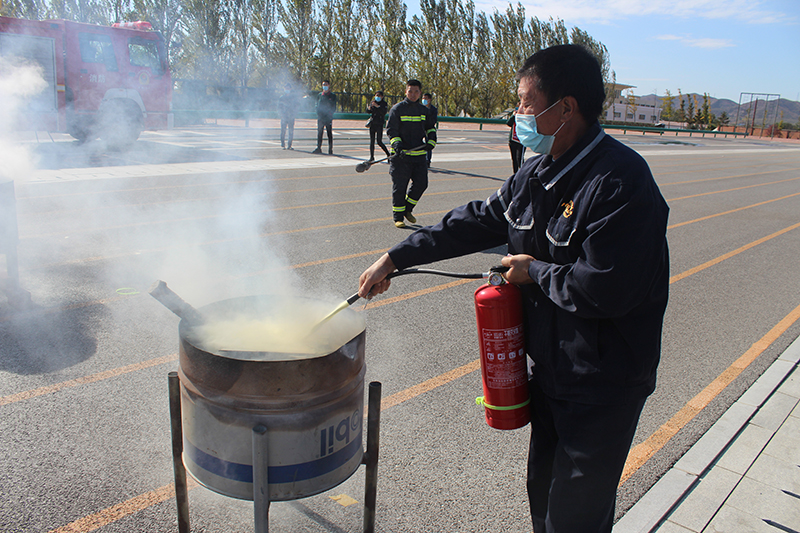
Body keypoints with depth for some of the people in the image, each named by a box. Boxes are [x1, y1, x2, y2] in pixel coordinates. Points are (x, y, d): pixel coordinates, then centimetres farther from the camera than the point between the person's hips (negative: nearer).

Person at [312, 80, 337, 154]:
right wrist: (318, 114, -2)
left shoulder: (333, 96, 5)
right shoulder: (319, 95, 13)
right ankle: (318, 148, 5)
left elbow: (334, 108, 4)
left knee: (329, 134, -1)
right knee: (319, 133, 1)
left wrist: (329, 114, -11)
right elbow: (317, 105, 14)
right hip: (320, 118, 3)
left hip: (328, 118, -3)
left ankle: (330, 149, 3)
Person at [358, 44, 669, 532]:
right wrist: (395, 258, 9)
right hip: (549, 366, 8)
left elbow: (602, 289, -31)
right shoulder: (538, 172, 3)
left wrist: (534, 271, -13)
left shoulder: (621, 181, -25)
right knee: (543, 489, 24)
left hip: (604, 383, -8)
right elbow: (476, 222, 9)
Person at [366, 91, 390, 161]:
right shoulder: (372, 102, 11)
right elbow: (368, 111, 9)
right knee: (372, 141, 3)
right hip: (372, 123, 4)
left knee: (379, 141, -9)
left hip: (380, 124, -4)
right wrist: (369, 108, -13)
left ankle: (388, 154, 8)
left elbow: (384, 112, -18)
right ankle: (372, 157, 11)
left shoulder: (384, 103, -2)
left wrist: (377, 106, -27)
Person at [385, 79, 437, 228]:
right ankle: (398, 217, 7)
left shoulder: (423, 110, 12)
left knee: (421, 183, 3)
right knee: (399, 186, -3)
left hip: (420, 155, 5)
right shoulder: (397, 109, -2)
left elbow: (431, 128, 23)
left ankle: (407, 209, 23)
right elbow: (391, 130, -6)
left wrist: (431, 142, 5)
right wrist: (397, 145, -21)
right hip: (401, 156, -5)